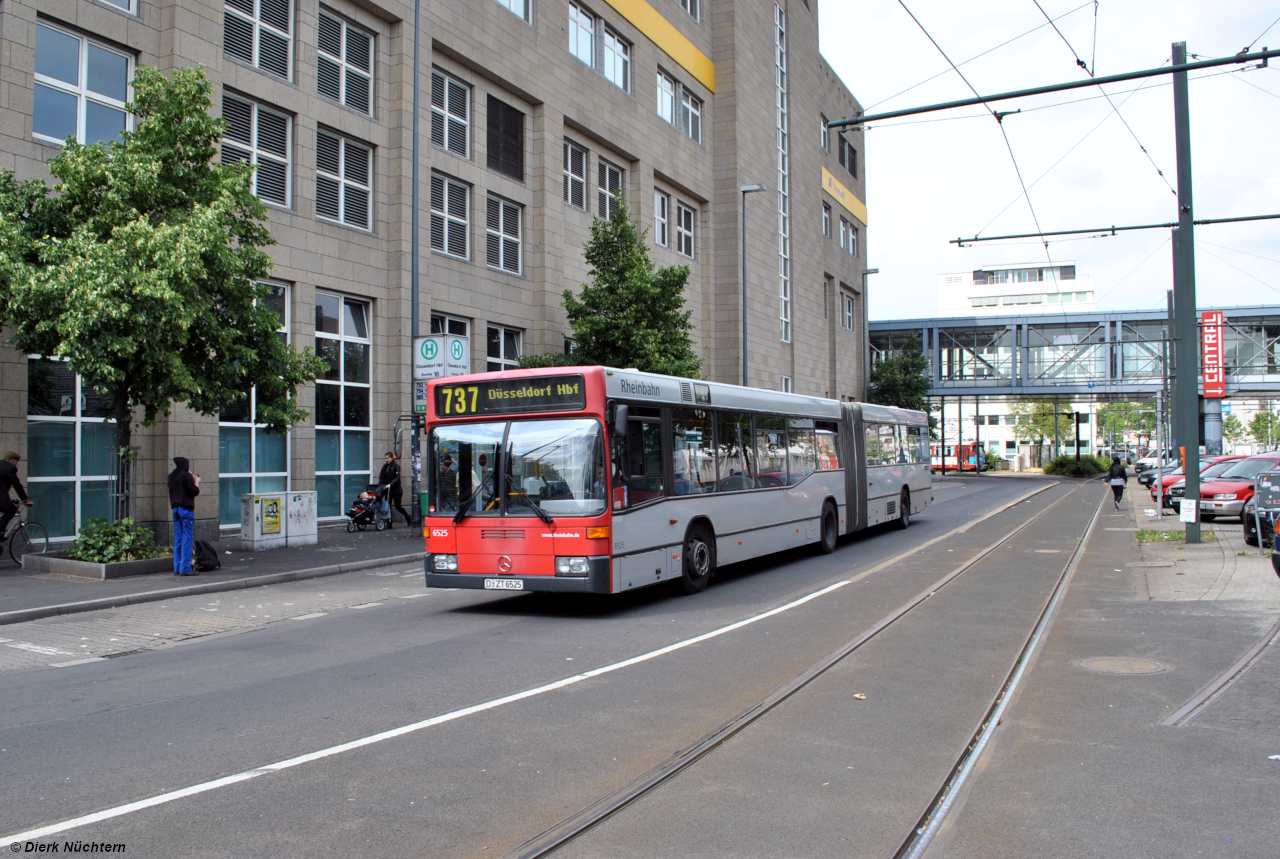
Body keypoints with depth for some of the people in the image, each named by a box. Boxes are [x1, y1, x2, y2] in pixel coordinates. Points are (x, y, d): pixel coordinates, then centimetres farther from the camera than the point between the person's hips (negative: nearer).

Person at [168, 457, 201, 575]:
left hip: (176, 509, 7)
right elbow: (194, 491, -12)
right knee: (187, 539, -5)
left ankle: (177, 568, 12)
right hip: (186, 509, -7)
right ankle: (185, 568, -8)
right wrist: (197, 482, 6)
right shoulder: (186, 475, -11)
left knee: (178, 539, 10)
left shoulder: (171, 476, 11)